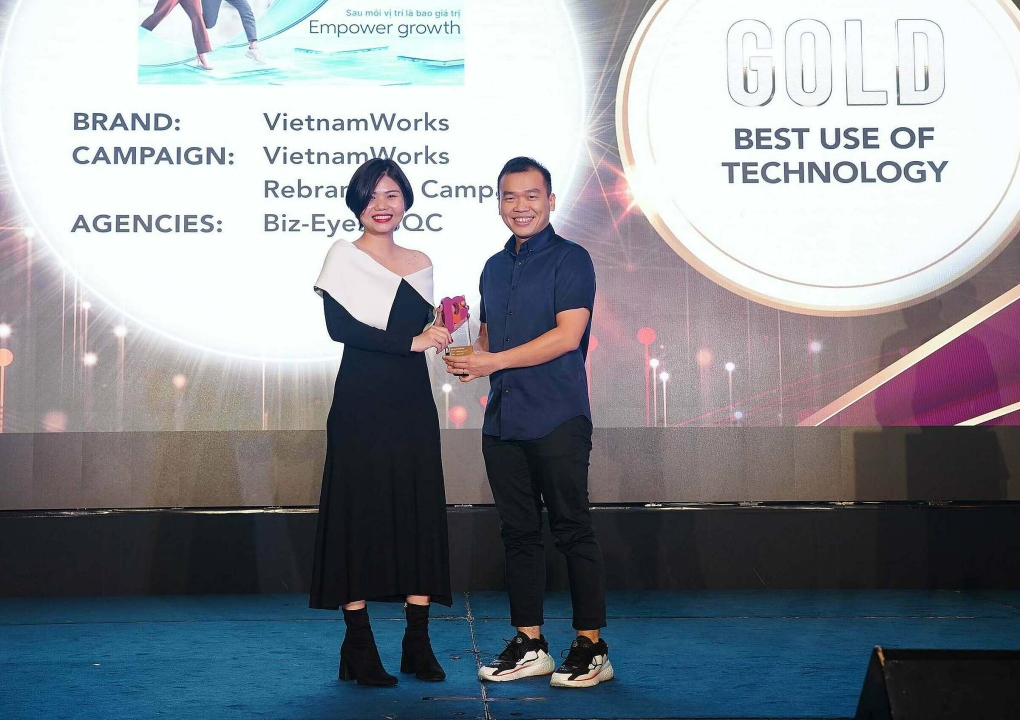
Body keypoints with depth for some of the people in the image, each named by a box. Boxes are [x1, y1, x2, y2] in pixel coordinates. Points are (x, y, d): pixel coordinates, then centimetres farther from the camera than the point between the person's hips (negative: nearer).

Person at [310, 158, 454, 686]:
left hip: (413, 404, 5)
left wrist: (440, 333, -4)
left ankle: (417, 643, 9)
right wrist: (411, 340, -18)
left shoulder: (421, 264, 15)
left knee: (421, 515, 2)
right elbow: (339, 326, -12)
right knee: (361, 514, -3)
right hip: (361, 406, -5)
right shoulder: (344, 256, 1)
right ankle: (359, 648, 4)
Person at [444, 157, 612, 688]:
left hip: (557, 419, -7)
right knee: (518, 532, 9)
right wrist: (468, 356, 4)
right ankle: (529, 645, 18)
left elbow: (568, 334, -14)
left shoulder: (570, 260, -3)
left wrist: (493, 362, -14)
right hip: (502, 420, 7)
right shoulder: (494, 268, 18)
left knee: (572, 529, -2)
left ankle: (591, 647, 6)